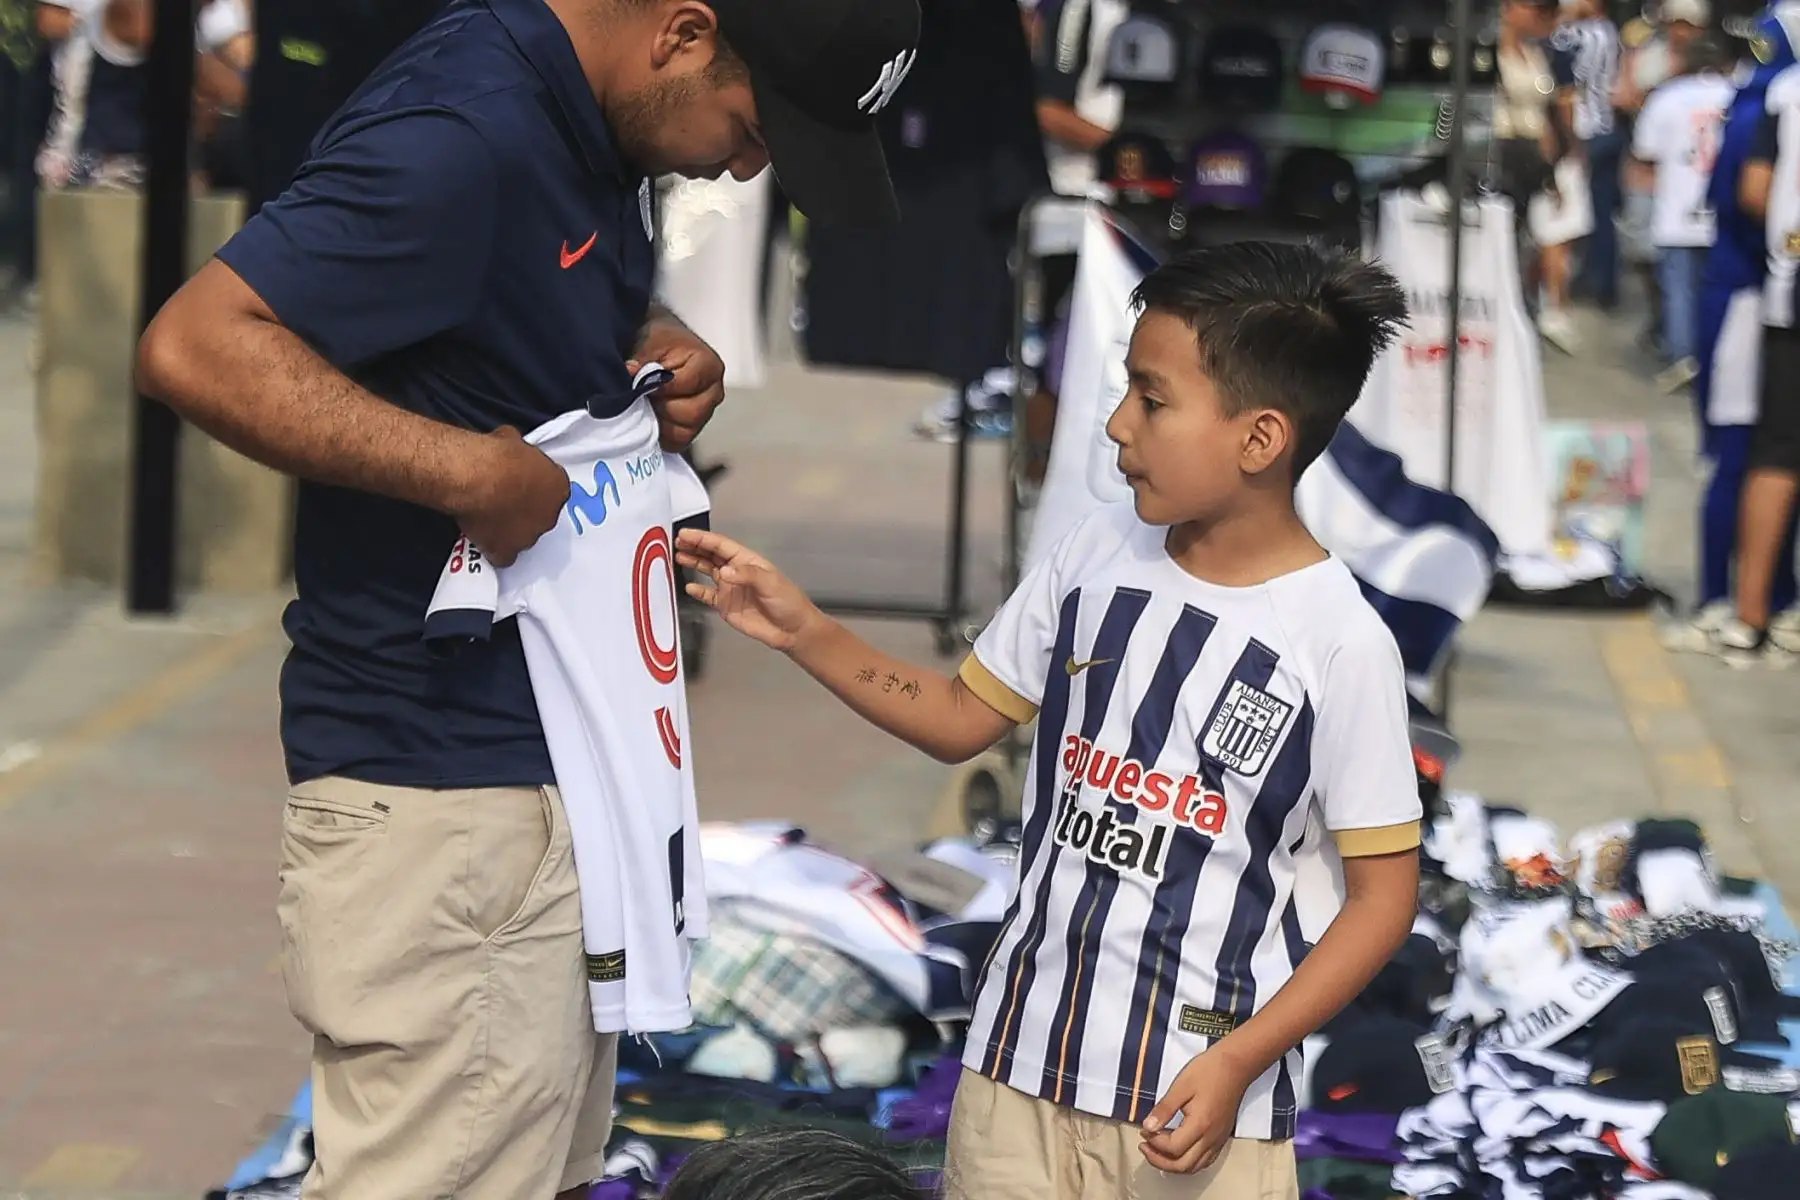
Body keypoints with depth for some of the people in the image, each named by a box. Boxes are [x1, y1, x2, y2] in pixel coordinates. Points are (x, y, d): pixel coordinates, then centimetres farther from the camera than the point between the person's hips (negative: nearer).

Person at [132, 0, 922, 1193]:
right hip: (439, 791, -10)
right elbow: (195, 345, -27)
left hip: (565, 759, 10)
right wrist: (466, 468, -28)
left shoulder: (592, 121, 7)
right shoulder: (463, 133, -22)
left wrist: (660, 344, 7)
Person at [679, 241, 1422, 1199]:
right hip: (1024, 1050, 4)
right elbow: (962, 720, 13)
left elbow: (1383, 893, -9)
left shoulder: (1340, 644, -14)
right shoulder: (1097, 554, 0)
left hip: (1198, 1087, -4)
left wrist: (1240, 1062, -16)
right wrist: (803, 633, 2)